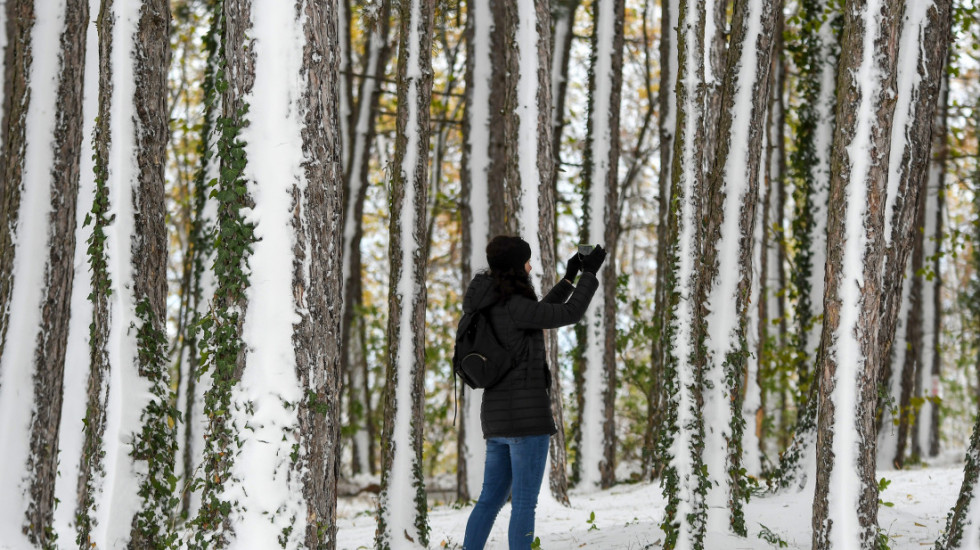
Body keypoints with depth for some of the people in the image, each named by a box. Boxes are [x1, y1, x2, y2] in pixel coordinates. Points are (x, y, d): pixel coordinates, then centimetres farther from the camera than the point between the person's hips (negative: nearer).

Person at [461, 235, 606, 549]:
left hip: (498, 417, 9)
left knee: (491, 499, 13)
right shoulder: (513, 305, -15)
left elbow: (539, 315, 25)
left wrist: (569, 278, 25)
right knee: (524, 504, -4)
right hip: (527, 416, -9)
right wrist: (590, 273, 2)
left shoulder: (490, 305, 13)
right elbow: (569, 315, -10)